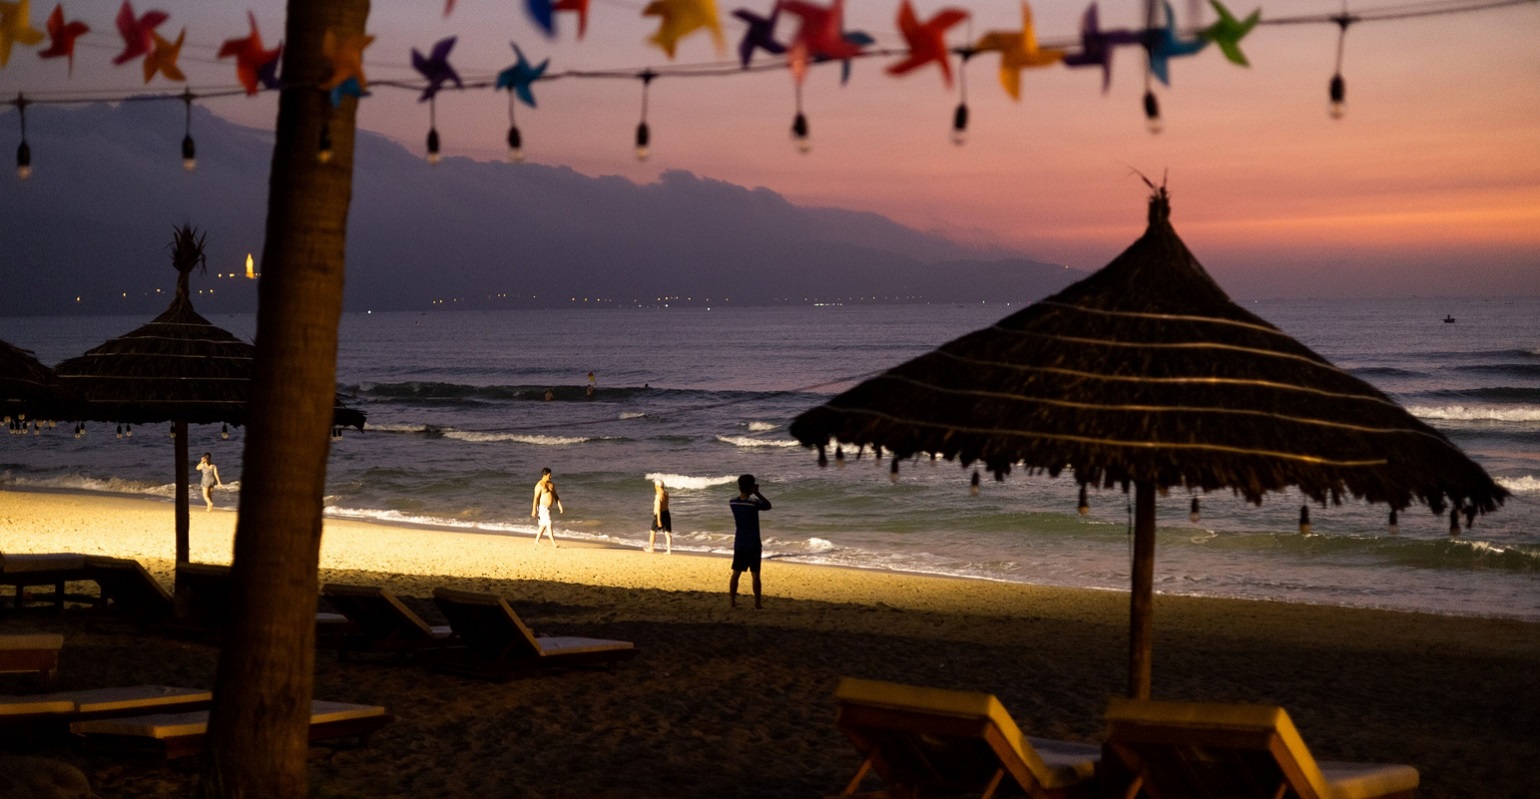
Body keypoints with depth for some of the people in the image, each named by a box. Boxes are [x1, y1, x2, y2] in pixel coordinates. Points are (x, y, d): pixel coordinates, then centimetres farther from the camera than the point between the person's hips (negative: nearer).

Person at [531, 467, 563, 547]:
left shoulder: (551, 484, 11)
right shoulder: (539, 485, -13)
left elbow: (555, 496, 15)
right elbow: (536, 498, -16)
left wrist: (560, 506, 7)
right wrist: (534, 510, -20)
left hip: (548, 507, 8)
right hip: (542, 507, -8)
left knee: (543, 525, 15)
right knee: (548, 524, -13)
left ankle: (536, 541, 26)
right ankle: (553, 544, -16)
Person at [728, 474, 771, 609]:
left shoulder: (732, 503, -4)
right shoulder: (753, 504, -18)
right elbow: (768, 505, 0)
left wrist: (751, 493, 7)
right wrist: (757, 493, 1)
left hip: (739, 544, 4)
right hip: (753, 545, -4)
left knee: (736, 573, 12)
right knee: (755, 574, 3)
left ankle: (732, 600, 16)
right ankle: (757, 603, 5)